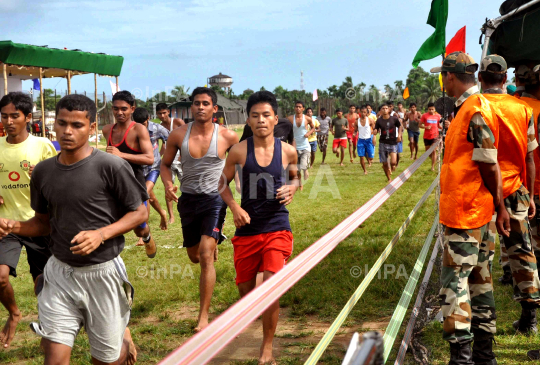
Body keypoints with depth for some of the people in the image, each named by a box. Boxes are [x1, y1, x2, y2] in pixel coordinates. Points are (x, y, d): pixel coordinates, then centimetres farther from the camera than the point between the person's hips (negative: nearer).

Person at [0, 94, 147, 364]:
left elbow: (139, 213, -7)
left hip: (103, 273, -3)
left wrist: (101, 234, -22)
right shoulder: (43, 171, 2)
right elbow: (43, 222, 12)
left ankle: (125, 337, 45)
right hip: (60, 273, 4)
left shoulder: (111, 166, -14)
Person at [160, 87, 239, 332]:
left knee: (205, 255, -17)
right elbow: (165, 164, 8)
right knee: (194, 256, 18)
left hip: (214, 198, -3)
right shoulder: (178, 135, -3)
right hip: (188, 199, 4)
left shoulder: (227, 137, -8)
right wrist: (168, 185, -11)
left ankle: (204, 316, -12)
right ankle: (213, 244, 58)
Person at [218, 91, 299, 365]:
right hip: (247, 229, 1)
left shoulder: (288, 151, -3)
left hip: (277, 228, -1)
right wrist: (234, 208, -9)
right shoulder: (239, 151, -6)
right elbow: (223, 183, 7)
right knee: (245, 289, 14)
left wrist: (291, 189, -6)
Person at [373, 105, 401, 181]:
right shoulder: (379, 121, -2)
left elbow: (399, 126, 15)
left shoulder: (394, 119, -2)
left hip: (393, 143, -1)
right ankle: (389, 179, 23)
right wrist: (375, 132, -23)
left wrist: (399, 135, 2)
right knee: (385, 163, 3)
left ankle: (392, 167, 22)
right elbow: (375, 131, 1)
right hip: (383, 143, 1)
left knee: (393, 162, -16)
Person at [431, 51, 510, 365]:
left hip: (465, 212, -10)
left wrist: (500, 206, -9)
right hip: (480, 211, 10)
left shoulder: (475, 111, -17)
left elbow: (489, 165, -17)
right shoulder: (474, 106, 13)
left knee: (454, 282, -6)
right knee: (479, 281, 14)